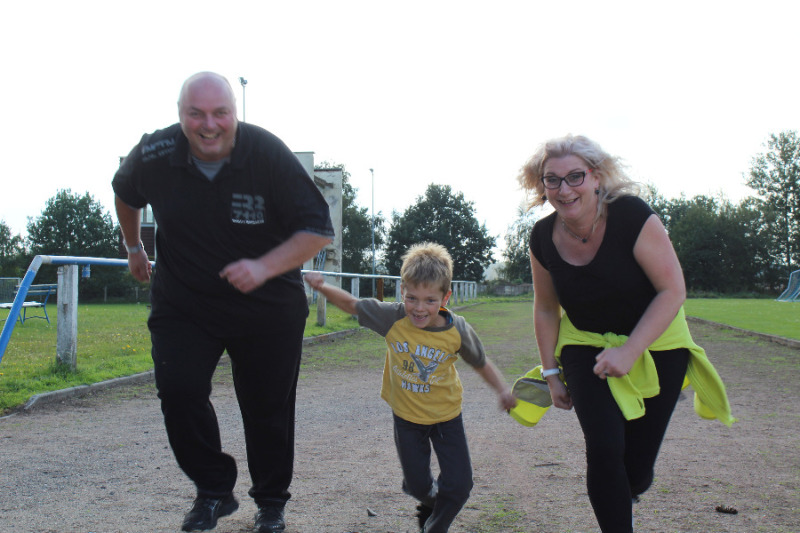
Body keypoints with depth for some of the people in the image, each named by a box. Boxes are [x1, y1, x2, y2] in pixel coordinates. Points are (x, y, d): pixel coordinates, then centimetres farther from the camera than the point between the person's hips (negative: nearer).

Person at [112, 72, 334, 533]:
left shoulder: (269, 154, -20)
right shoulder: (152, 156, -12)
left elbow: (318, 230, -19)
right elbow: (125, 195, 14)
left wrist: (263, 268, -31)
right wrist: (134, 246, 24)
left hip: (268, 307, -1)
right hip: (182, 301, 2)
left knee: (268, 407, 6)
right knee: (178, 390, -17)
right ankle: (214, 490, 6)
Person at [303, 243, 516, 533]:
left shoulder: (457, 330, -20)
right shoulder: (392, 318, -20)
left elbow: (482, 363, -4)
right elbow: (352, 304, -7)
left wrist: (502, 390, -17)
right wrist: (322, 287, -21)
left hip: (446, 415, 0)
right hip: (406, 416, 1)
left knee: (458, 486, -2)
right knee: (417, 484, 10)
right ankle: (430, 501, 47)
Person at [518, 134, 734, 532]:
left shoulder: (632, 216, -24)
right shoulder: (543, 238, -12)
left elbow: (673, 291, -20)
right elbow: (546, 308, 4)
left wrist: (630, 351, -27)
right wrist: (551, 372, 4)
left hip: (654, 345, -2)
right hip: (586, 346, 2)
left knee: (637, 469, 4)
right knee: (604, 450, -17)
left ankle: (623, 496, 41)